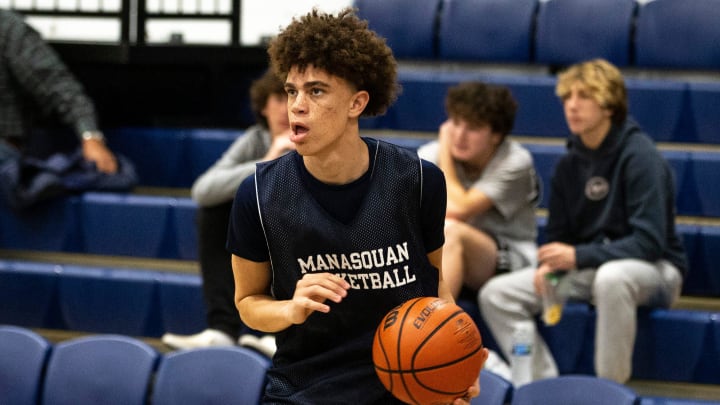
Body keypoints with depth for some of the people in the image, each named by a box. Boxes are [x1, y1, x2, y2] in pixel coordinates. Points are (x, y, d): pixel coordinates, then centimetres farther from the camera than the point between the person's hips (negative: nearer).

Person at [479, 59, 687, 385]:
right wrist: (548, 264, -11)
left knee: (612, 276, -42)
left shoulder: (640, 156, -15)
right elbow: (557, 235, 13)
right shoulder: (569, 165, 6)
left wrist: (578, 256, -27)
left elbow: (650, 241, -21)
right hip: (587, 270, 7)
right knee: (496, 295, -8)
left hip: (652, 269, -7)